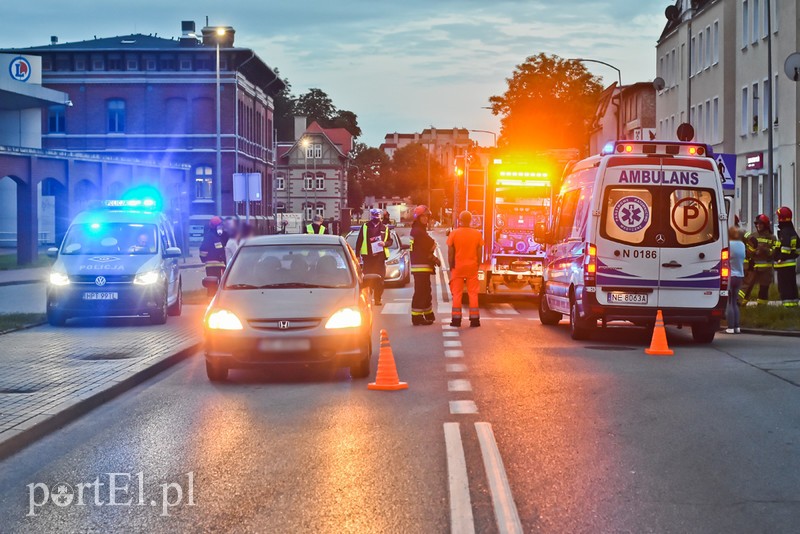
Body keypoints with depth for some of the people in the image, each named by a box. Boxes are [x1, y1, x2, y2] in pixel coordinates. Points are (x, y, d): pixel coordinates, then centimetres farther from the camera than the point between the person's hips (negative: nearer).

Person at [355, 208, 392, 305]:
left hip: (380, 256, 1)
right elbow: (359, 241, 8)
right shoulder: (365, 227, 8)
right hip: (368, 256, -1)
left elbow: (390, 241, 16)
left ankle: (377, 298, 6)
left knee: (380, 279, -1)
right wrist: (357, 255, 2)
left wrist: (385, 243, -8)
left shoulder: (384, 228, 13)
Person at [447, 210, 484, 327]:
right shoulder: (477, 234, -1)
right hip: (472, 267, 1)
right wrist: (477, 266, 10)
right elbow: (479, 253, 1)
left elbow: (450, 253, -4)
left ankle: (456, 319, 3)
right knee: (473, 293, 6)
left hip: (457, 267, -1)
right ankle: (474, 319, 4)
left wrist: (451, 267, 5)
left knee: (457, 294, 5)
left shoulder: (454, 234, -6)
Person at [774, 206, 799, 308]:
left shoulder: (784, 232, -15)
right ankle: (793, 303, 21)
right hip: (792, 263, 10)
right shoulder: (792, 231, 17)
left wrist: (780, 259, -22)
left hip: (784, 264, -10)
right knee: (792, 285, 15)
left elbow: (785, 247, -26)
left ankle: (788, 303, -12)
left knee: (784, 286, -9)